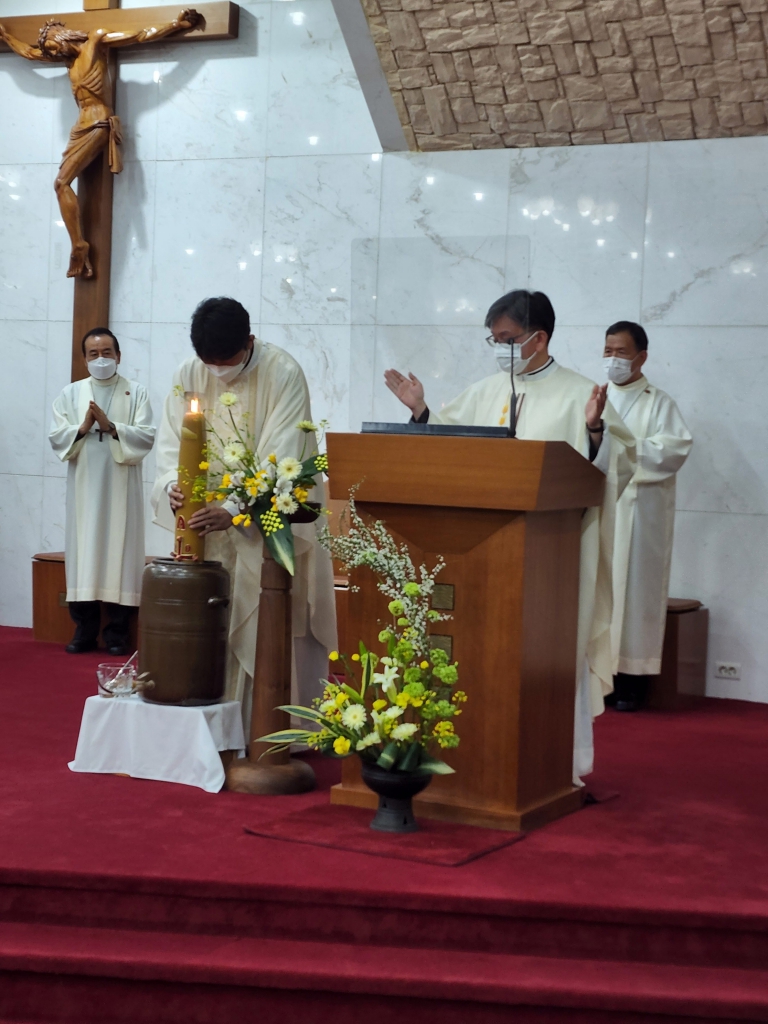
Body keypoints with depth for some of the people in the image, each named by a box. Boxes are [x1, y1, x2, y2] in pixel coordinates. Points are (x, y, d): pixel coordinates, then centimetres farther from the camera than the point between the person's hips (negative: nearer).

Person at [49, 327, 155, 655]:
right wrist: (82, 428, -13)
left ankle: (117, 632, 5)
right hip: (83, 486, 2)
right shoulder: (71, 393, 9)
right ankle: (84, 630, 8)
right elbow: (55, 437, 3)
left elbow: (147, 436, -5)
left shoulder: (136, 392, 4)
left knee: (119, 552, -1)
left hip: (121, 487, -2)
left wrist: (111, 427, -17)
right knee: (83, 551, 1)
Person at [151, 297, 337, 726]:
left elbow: (280, 459, -23)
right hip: (209, 517, 4)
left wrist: (237, 512, -35)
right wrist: (173, 485, -26)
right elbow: (172, 444, -3)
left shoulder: (284, 374, -16)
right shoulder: (189, 376, -2)